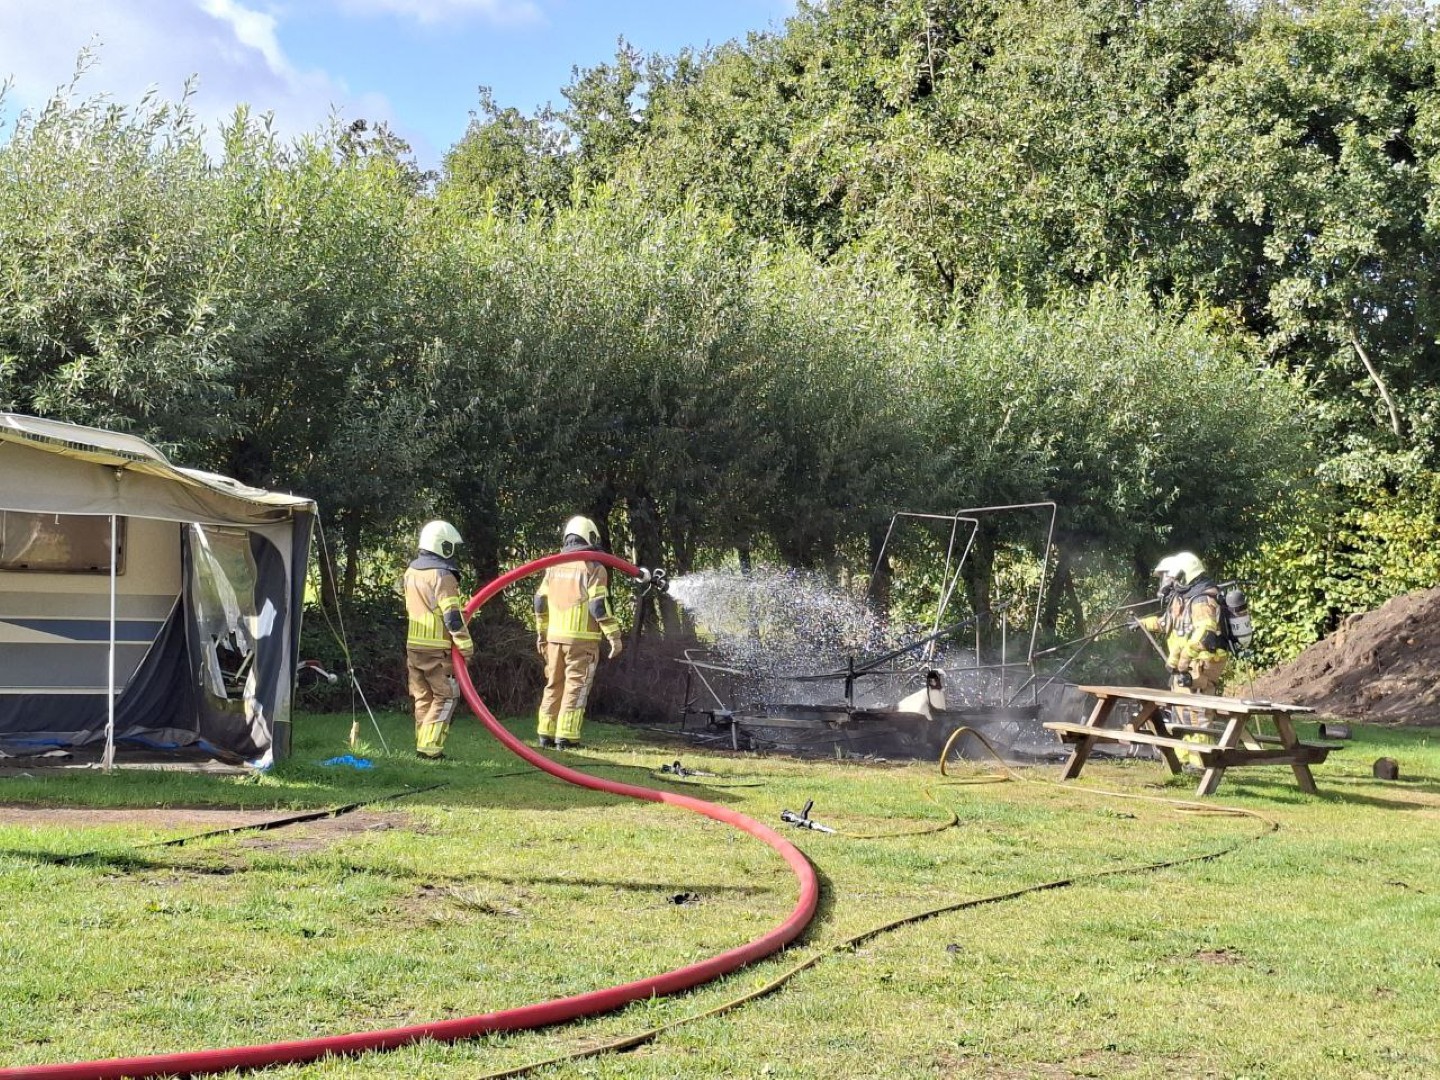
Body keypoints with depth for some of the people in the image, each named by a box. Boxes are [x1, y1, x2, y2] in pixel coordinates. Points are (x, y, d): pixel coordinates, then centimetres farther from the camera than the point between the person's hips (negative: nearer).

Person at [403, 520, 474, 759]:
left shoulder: (411, 572, 10)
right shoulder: (442, 575, -15)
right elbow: (452, 615, -18)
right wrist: (466, 645, -13)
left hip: (413, 645, 8)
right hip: (437, 648, -7)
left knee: (423, 697, 14)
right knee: (445, 696, -1)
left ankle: (423, 744, 15)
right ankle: (430, 747, -8)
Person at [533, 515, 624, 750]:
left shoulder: (554, 566, 11)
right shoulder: (593, 568, -6)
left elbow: (540, 602, 13)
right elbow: (599, 606, -13)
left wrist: (541, 633, 23)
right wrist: (614, 636, -9)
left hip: (554, 637, 6)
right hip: (582, 638, -6)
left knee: (554, 685, 14)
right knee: (576, 686, -3)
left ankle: (546, 734, 17)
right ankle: (566, 737, -7)